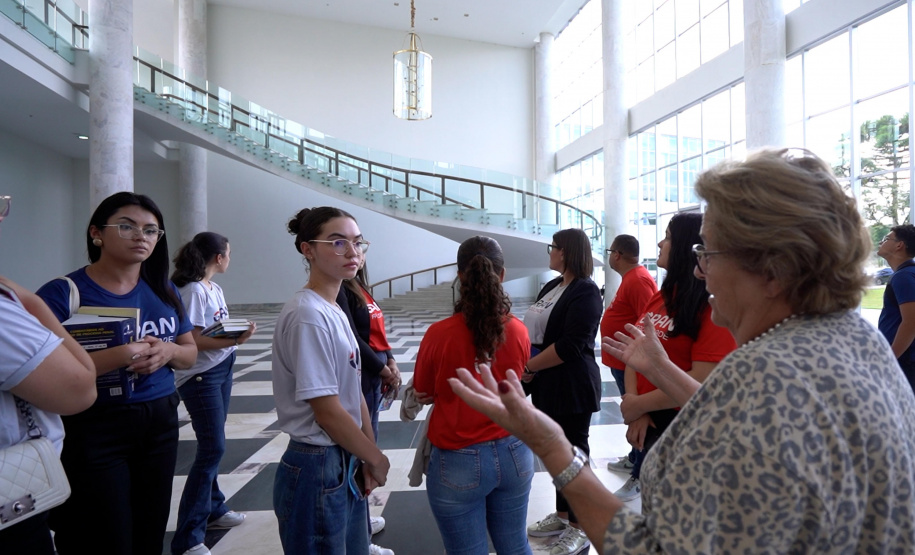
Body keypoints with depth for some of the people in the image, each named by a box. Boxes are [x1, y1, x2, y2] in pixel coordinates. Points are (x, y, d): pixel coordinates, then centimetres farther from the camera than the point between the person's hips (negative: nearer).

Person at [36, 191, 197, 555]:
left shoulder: (164, 292, 6)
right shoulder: (62, 293, -12)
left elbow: (190, 353, 11)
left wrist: (168, 352, -10)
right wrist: (121, 356, -26)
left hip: (160, 423, 6)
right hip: (92, 431, -5)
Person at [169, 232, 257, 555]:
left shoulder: (215, 289, 11)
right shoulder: (193, 290, -17)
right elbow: (192, 340, -21)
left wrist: (238, 332, -2)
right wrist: (233, 341, -27)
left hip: (221, 370, 9)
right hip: (201, 376, -9)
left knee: (212, 446, 17)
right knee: (212, 449, -8)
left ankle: (213, 509, 32)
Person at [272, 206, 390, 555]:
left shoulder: (334, 312, 8)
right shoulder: (309, 316, -21)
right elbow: (327, 411, -21)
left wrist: (366, 459, 5)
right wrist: (376, 459, -8)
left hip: (346, 463, 9)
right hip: (317, 469, -9)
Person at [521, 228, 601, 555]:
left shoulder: (586, 292, -15)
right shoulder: (551, 287, 12)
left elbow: (570, 345, -23)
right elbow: (535, 329, 13)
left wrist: (528, 366, -16)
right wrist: (528, 367, -3)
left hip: (572, 387, -8)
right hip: (547, 384, 8)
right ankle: (562, 515, 33)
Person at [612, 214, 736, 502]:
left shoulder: (713, 307, -17)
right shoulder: (661, 297, 7)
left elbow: (703, 381, -24)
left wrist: (637, 405, -15)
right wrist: (633, 406, -11)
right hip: (645, 420, 7)